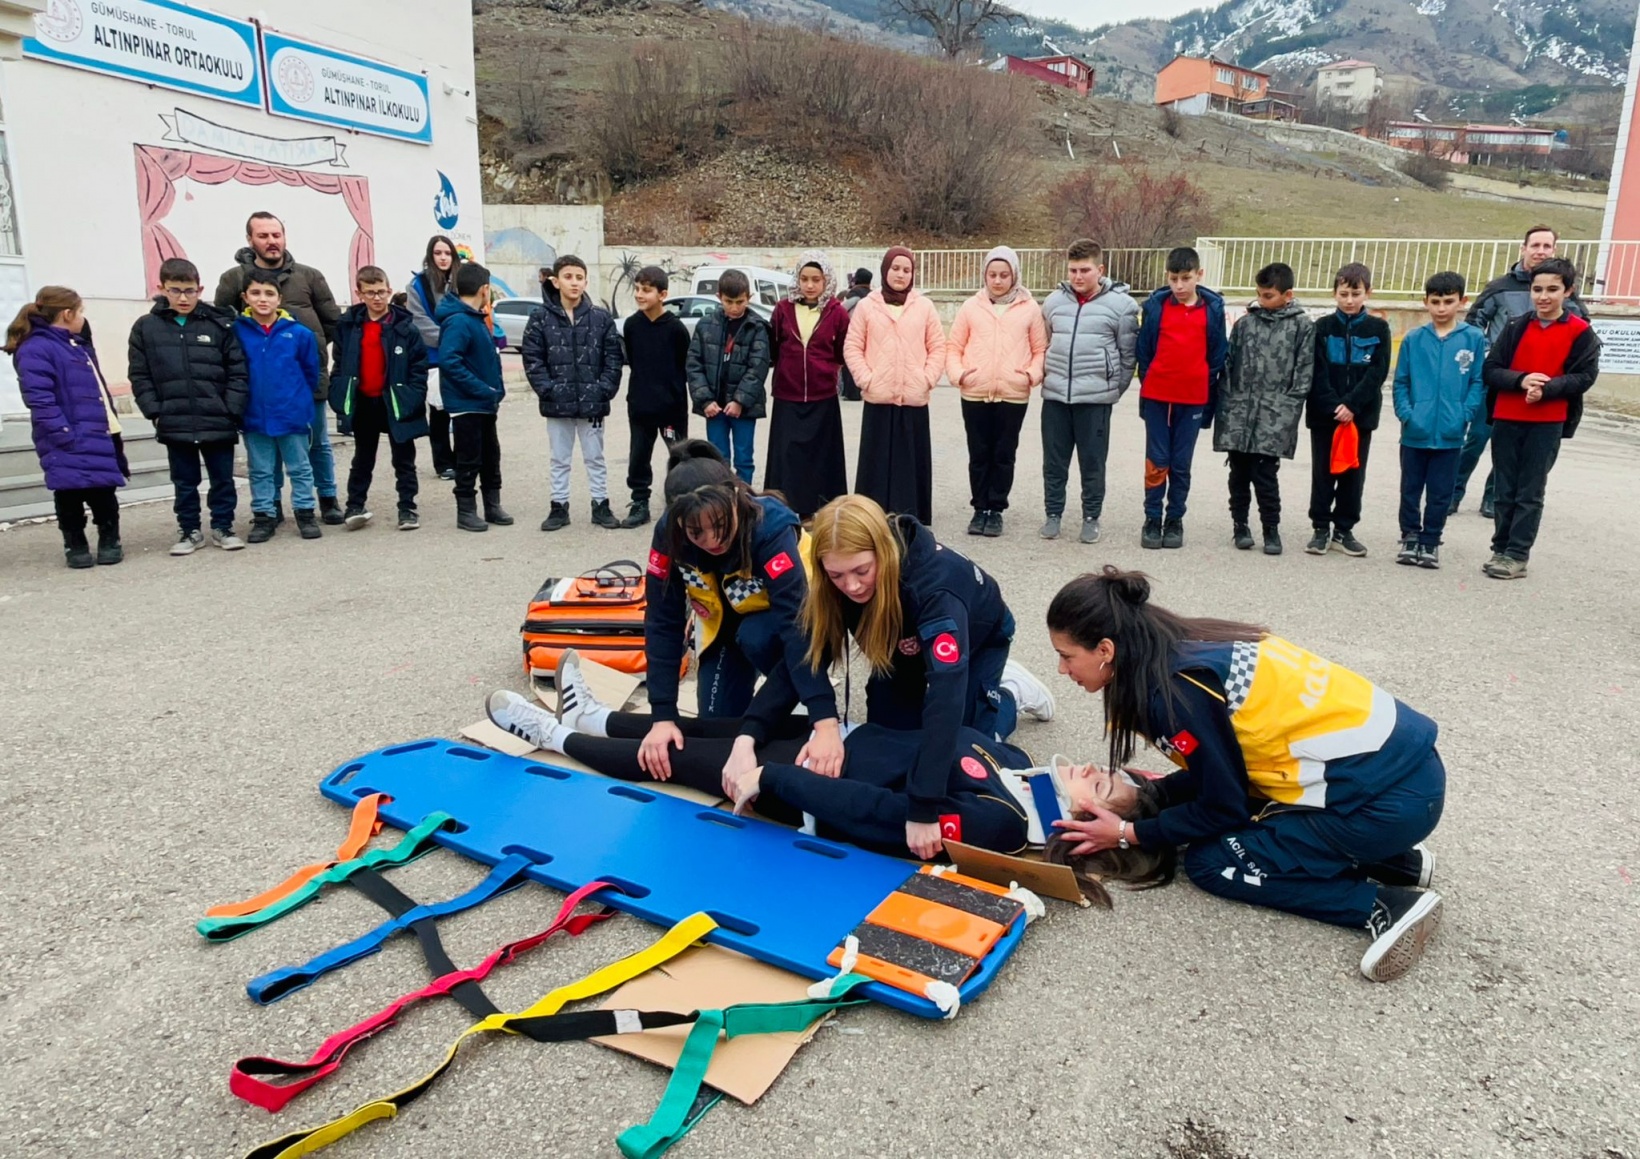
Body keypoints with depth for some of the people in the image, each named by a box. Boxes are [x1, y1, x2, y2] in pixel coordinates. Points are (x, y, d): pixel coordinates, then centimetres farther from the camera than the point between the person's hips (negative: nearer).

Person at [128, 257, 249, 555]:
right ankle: (189, 530, 23)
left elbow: (238, 372, -1)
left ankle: (222, 527, 24)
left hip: (218, 421, -1)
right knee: (185, 482, 12)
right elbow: (140, 377, 4)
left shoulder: (220, 325, -1)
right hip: (174, 423, 1)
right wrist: (155, 413, -5)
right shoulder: (146, 327, 3)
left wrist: (232, 411, -8)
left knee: (222, 478, 9)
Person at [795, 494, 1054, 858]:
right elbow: (806, 657, -28)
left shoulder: (935, 585, -47)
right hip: (907, 647, 5)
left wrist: (923, 806, -61)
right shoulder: (839, 583, -31)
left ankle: (1009, 693, 19)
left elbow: (946, 688, -55)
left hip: (977, 639, -4)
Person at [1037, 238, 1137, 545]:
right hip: (1055, 395, 3)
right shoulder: (1054, 301, 6)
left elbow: (1128, 355, 0)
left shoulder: (1120, 304, -4)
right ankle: (1053, 514, 21)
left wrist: (1113, 390, 1)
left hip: (1096, 398, -3)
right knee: (1054, 461, 9)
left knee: (1092, 463, 5)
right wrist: (1048, 377, 12)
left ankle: (1091, 517, 18)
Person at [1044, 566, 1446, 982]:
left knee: (1211, 861, 0)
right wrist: (1135, 794, 13)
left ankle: (1386, 906, -2)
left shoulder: (1175, 690, -21)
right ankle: (1390, 858, 16)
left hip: (1387, 798, -9)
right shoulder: (1184, 649, 5)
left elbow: (1223, 806, -9)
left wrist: (1128, 834, 0)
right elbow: (1218, 769, 16)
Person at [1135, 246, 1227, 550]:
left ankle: (1174, 521, 17)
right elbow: (1143, 349, 6)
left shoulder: (1213, 308, 2)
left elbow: (1218, 354, 6)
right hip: (1157, 395, 0)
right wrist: (1147, 382, 4)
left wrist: (1210, 392, 4)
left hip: (1193, 398, 0)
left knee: (1181, 464, 7)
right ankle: (1152, 519, 12)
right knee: (1156, 461, 2)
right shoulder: (1156, 305, 0)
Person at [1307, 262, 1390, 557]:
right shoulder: (1323, 327, 2)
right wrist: (1334, 406, -15)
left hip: (1361, 414, 1)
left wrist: (1351, 405, -15)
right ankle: (1321, 529, 12)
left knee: (1353, 473, 6)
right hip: (1324, 413, 0)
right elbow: (1318, 372, -4)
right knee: (1323, 472, 4)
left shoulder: (1378, 329, 4)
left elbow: (1378, 372, -4)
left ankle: (1344, 530, 15)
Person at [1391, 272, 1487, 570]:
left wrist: (1464, 415, -11)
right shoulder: (1413, 340, 1)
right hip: (1414, 432, 1)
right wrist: (1406, 413, -9)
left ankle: (1430, 542, 21)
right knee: (1410, 489, 12)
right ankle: (1410, 537, 26)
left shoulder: (1474, 339, -1)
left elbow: (1478, 383, -1)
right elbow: (1400, 383, 3)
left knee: (1440, 494, 9)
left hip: (1450, 434, -1)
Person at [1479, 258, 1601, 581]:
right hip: (1506, 420, 3)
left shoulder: (1580, 332, -2)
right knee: (1505, 491, 9)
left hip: (1548, 424, -2)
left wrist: (1547, 388, -20)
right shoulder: (1516, 327, 4)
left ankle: (1517, 556, 4)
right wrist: (1521, 380, -17)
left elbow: (1584, 376, -5)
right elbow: (1491, 370, 1)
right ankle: (1501, 550, 18)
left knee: (1530, 492, 0)